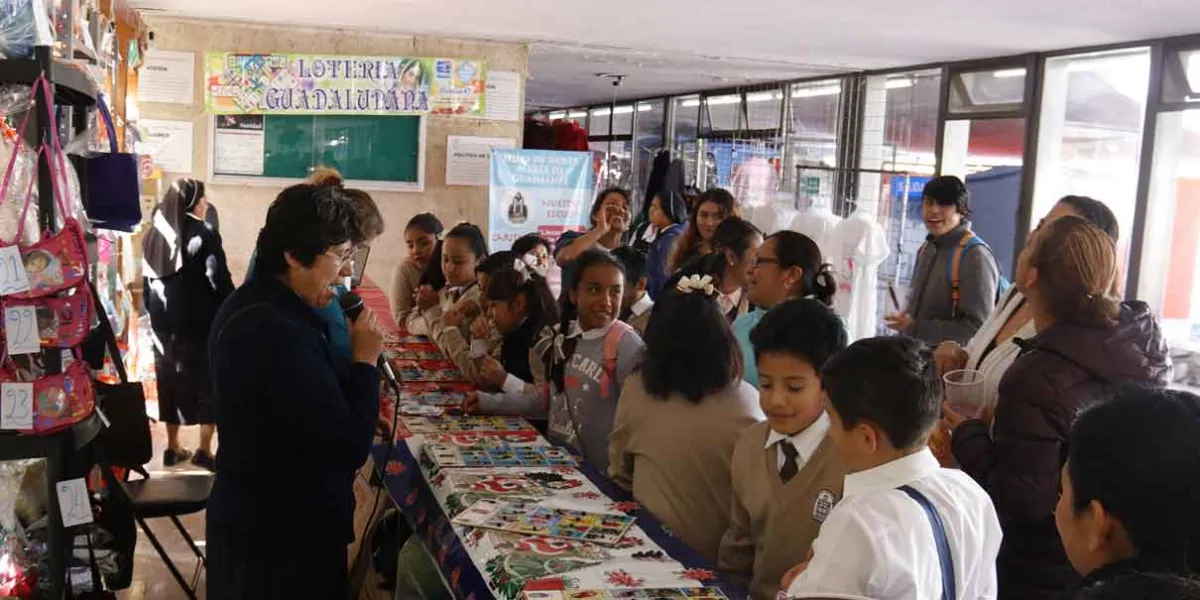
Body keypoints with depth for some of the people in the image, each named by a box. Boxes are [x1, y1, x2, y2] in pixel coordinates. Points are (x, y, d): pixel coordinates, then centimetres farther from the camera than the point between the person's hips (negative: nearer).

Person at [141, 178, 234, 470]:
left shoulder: (153, 235, 7)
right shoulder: (204, 234, -13)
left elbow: (147, 282, 13)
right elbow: (220, 281, -14)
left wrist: (154, 315, 20)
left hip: (165, 322, 6)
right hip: (201, 323, -6)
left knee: (170, 380, 15)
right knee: (209, 382, 4)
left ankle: (173, 447, 22)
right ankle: (204, 450, 3)